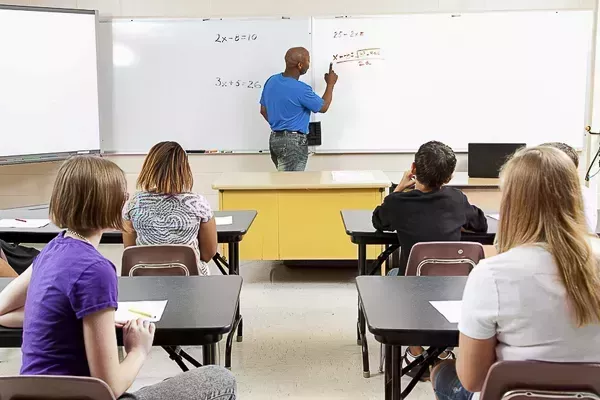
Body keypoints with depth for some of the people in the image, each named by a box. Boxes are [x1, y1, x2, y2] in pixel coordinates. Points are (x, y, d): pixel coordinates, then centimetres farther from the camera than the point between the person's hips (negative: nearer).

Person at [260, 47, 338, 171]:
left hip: (275, 138, 8)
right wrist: (330, 84, 8)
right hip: (293, 142, -8)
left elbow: (263, 110, 13)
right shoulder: (301, 89, -21)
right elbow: (323, 107, -5)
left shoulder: (271, 81, 3)